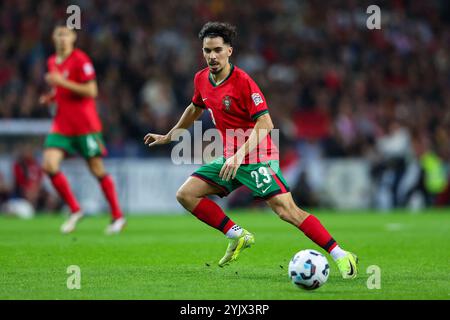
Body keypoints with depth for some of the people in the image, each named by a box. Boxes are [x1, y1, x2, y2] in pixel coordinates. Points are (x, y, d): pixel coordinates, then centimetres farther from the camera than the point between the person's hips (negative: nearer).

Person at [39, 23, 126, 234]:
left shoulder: (80, 60, -10)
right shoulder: (52, 62, 11)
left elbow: (91, 91, -16)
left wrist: (63, 82, -21)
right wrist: (50, 97, 4)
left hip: (85, 125, -6)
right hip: (62, 125, 6)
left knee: (97, 169, 0)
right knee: (49, 165, -12)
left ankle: (118, 217, 14)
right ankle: (75, 210, 2)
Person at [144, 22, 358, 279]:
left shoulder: (242, 81, -18)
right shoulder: (202, 80, 5)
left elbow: (265, 124, -23)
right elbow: (195, 109, 27)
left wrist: (240, 155, -31)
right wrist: (168, 137, 35)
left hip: (258, 159, -8)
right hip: (230, 159, 8)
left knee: (286, 210, -20)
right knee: (186, 194, -2)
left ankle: (341, 256, -18)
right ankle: (237, 236, 4)